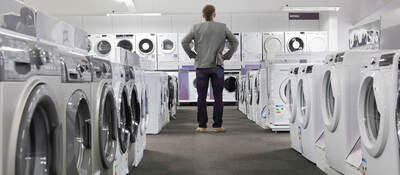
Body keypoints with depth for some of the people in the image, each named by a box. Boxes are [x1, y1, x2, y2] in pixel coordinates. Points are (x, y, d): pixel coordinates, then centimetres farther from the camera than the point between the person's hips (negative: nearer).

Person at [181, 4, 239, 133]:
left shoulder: (196, 28, 3)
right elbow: (235, 42, 6)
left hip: (201, 66, 0)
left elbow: (184, 42, -3)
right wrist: (227, 56, 7)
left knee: (201, 97, 5)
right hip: (217, 66, 0)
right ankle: (217, 125, 5)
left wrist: (192, 55, 5)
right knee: (218, 97, 5)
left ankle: (202, 125, 5)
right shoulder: (223, 27, 5)